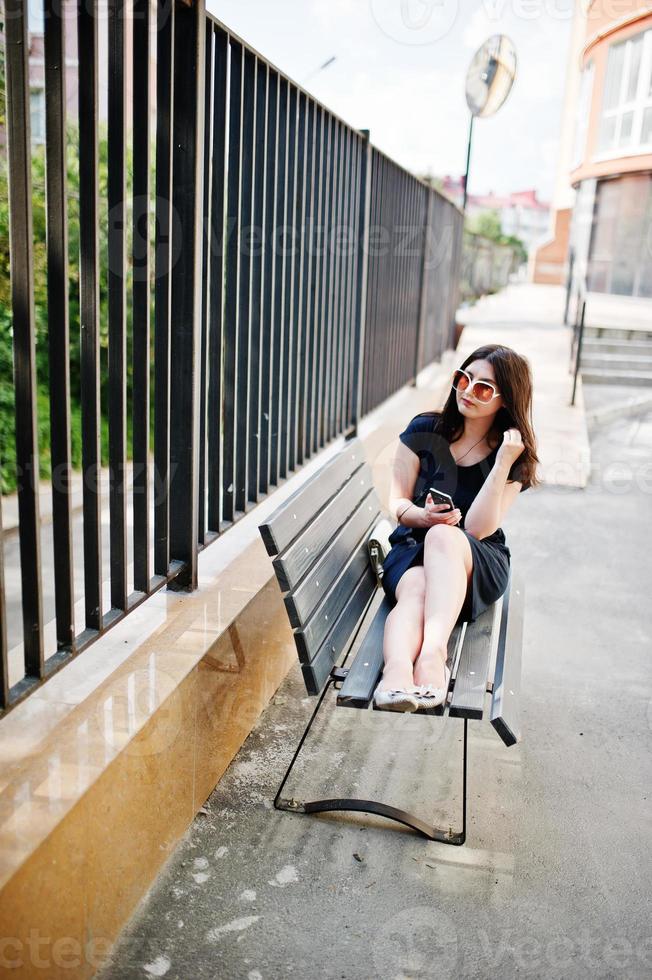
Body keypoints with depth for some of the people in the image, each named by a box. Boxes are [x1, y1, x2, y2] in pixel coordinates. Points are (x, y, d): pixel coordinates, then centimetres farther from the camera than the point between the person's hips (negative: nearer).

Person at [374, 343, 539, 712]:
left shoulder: (514, 457, -2)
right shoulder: (425, 430, 2)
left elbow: (477, 528, -14)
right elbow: (398, 503, 3)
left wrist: (503, 464, -21)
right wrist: (420, 515, -20)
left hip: (479, 563, -1)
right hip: (412, 549, 1)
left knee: (444, 536, -38)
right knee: (416, 589, -36)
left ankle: (434, 650, -54)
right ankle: (397, 671, -62)